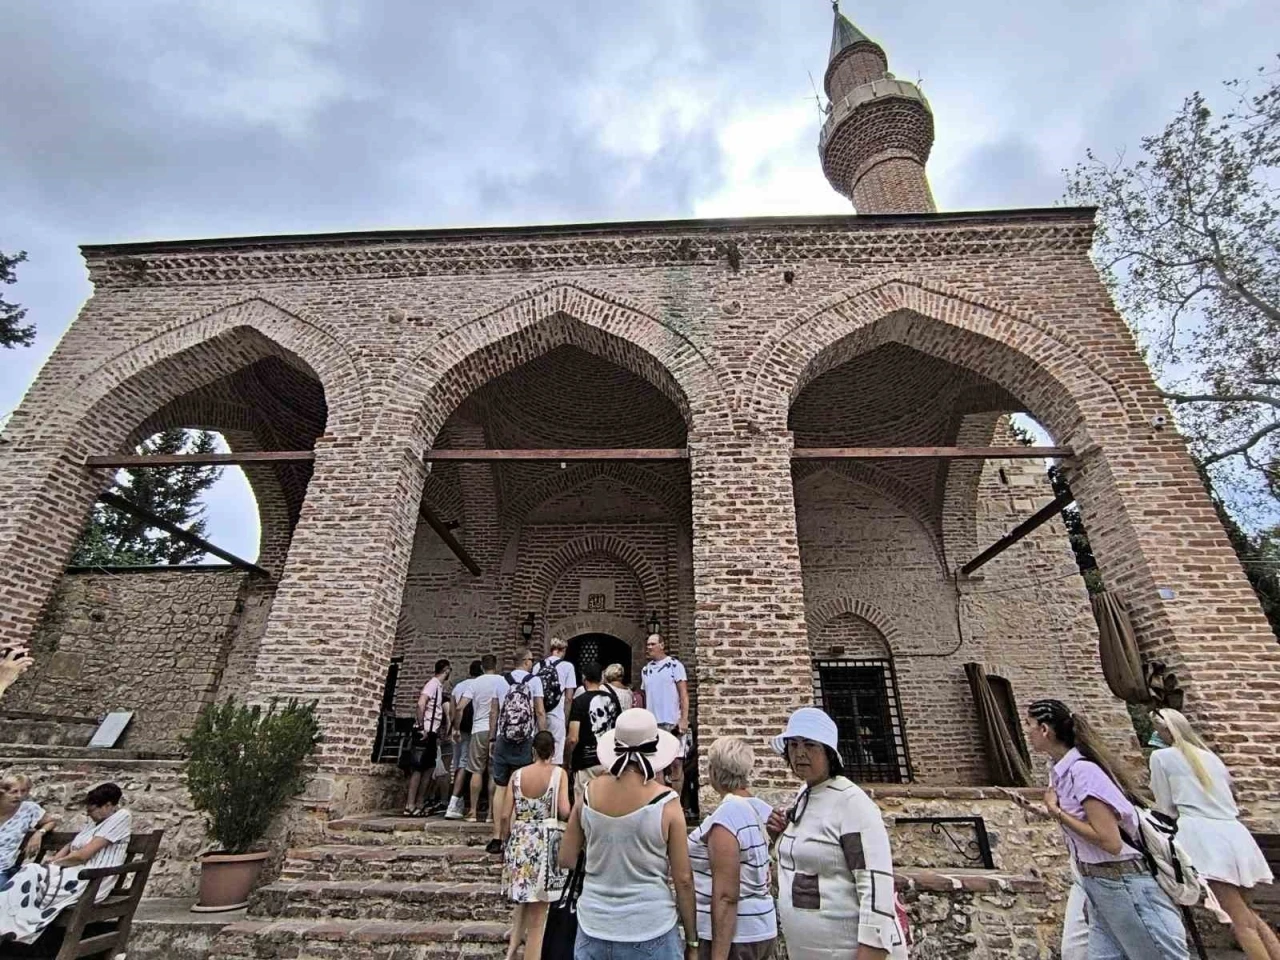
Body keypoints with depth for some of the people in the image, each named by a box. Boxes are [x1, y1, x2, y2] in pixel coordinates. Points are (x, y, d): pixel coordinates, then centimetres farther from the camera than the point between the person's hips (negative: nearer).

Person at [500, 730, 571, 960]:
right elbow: (565, 812, -16)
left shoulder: (517, 774, -1)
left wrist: (508, 842, 15)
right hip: (545, 844, -3)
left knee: (523, 899, 28)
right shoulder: (559, 773, -9)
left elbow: (506, 816, 0)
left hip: (520, 843, 3)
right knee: (537, 914, 10)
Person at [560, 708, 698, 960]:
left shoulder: (589, 794, -7)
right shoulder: (666, 803, -16)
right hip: (649, 932, -2)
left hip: (594, 929, 3)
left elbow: (566, 859, 4)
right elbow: (683, 879, -9)